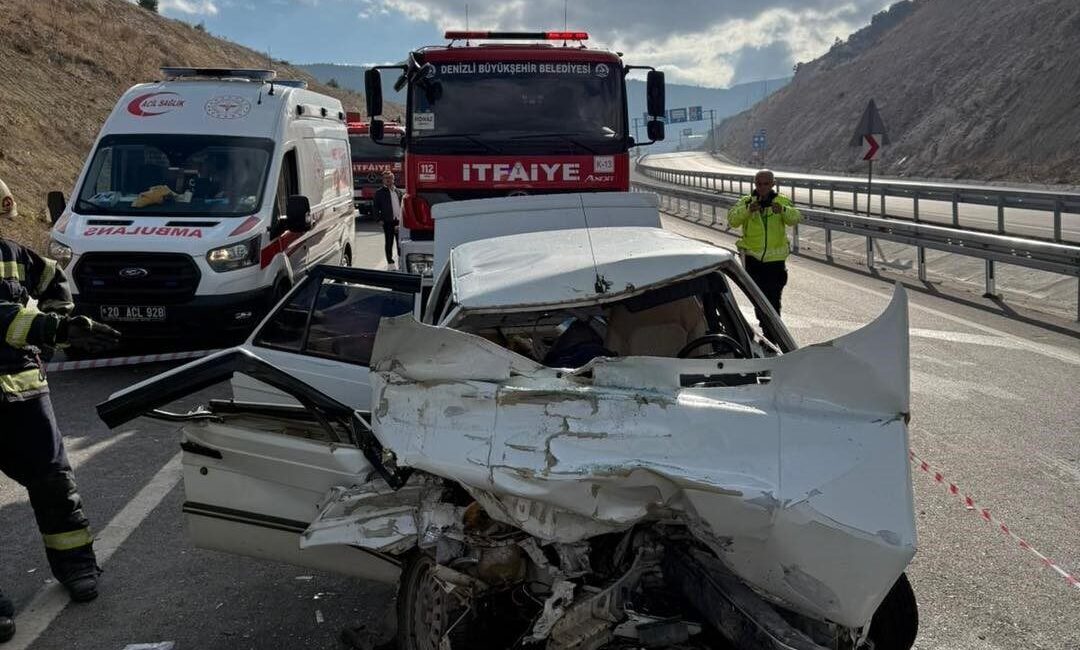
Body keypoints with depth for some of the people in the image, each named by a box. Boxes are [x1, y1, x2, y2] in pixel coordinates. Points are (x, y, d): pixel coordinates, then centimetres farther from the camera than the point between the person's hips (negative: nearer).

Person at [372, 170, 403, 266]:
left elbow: (402, 205, 20)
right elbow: (375, 207, -1)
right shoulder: (379, 192, 1)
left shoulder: (398, 191, 16)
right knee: (389, 242, 0)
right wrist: (379, 219, -9)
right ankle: (390, 260, 6)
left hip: (399, 221, 4)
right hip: (388, 222, -4)